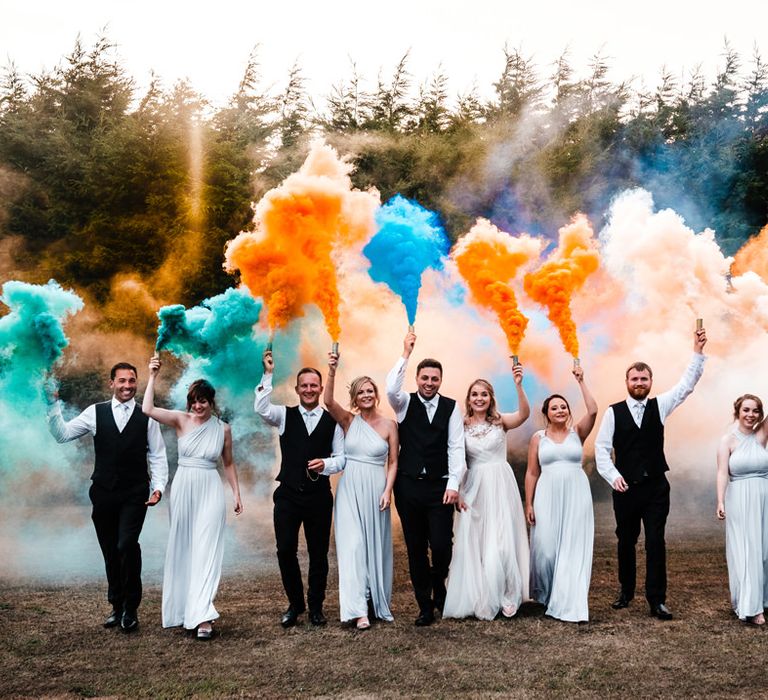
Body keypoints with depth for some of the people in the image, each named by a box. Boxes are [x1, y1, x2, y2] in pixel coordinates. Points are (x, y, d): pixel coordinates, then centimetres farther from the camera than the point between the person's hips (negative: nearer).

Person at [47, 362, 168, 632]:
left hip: (135, 495, -2)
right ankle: (117, 606, 28)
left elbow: (158, 456, 3)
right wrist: (53, 403, -8)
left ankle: (130, 608, 0)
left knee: (127, 545, -17)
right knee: (110, 552, 11)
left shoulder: (146, 417, 2)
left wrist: (158, 486, -8)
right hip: (103, 493, 2)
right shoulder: (95, 412, 4)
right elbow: (62, 434, 2)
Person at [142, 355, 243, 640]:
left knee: (205, 551, -6)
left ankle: (202, 616, -9)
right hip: (183, 488, 1)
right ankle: (183, 609, 24)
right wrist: (152, 377, -16)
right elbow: (148, 409, -15)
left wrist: (237, 494, 11)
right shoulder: (181, 420, -1)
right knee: (182, 549, 10)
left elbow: (228, 463, 12)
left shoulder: (223, 428, 1)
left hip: (210, 491, -1)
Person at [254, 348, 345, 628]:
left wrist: (326, 464, -17)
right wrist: (268, 374, -21)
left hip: (319, 496, 0)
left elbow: (341, 458, 3)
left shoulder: (332, 421, 2)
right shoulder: (285, 416, 3)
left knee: (318, 553, 8)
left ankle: (315, 606, 25)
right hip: (288, 495, 0)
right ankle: (295, 604, 21)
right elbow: (261, 408, -17)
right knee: (285, 551, 1)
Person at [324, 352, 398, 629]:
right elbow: (328, 401, -16)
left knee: (375, 545, 8)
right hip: (350, 489, 0)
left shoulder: (389, 425, 2)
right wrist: (332, 371, -28)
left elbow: (393, 462, 4)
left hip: (376, 490, 1)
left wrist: (388, 490, -7)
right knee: (353, 545, -8)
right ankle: (358, 609, -7)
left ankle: (378, 602, 23)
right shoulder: (348, 420, 2)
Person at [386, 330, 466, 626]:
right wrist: (406, 354, -23)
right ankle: (425, 605, 18)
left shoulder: (451, 407, 2)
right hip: (408, 486, 1)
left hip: (439, 487, -1)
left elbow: (456, 447, -2)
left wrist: (453, 484, -10)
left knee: (441, 545, -6)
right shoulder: (405, 404, 2)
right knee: (415, 549, 6)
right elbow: (391, 389, -21)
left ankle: (439, 586, 26)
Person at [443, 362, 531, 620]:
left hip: (500, 486, -1)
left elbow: (524, 414, -22)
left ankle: (505, 597, 18)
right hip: (474, 488, 2)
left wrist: (518, 385, -35)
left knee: (502, 543, -1)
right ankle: (479, 600, 18)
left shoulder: (500, 421, -2)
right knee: (474, 544, 5)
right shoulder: (462, 425, 2)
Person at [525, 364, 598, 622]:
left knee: (573, 548, -1)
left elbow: (593, 411, -12)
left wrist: (581, 382, -12)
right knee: (546, 547, -1)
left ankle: (569, 603, 4)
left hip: (576, 495, 0)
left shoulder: (577, 433, 5)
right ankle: (545, 594, 25)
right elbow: (531, 473, 6)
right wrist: (528, 504, 1)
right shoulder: (538, 438, 5)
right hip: (548, 495, 0)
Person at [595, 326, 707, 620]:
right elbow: (601, 447, -3)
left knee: (656, 543, -2)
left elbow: (686, 385, -4)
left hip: (656, 487, 0)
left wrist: (698, 352, -14)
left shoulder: (659, 406, 4)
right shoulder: (613, 412, -1)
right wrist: (613, 475, -16)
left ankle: (657, 600, 3)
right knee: (626, 542, 12)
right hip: (625, 488, 0)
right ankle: (626, 592, 29)